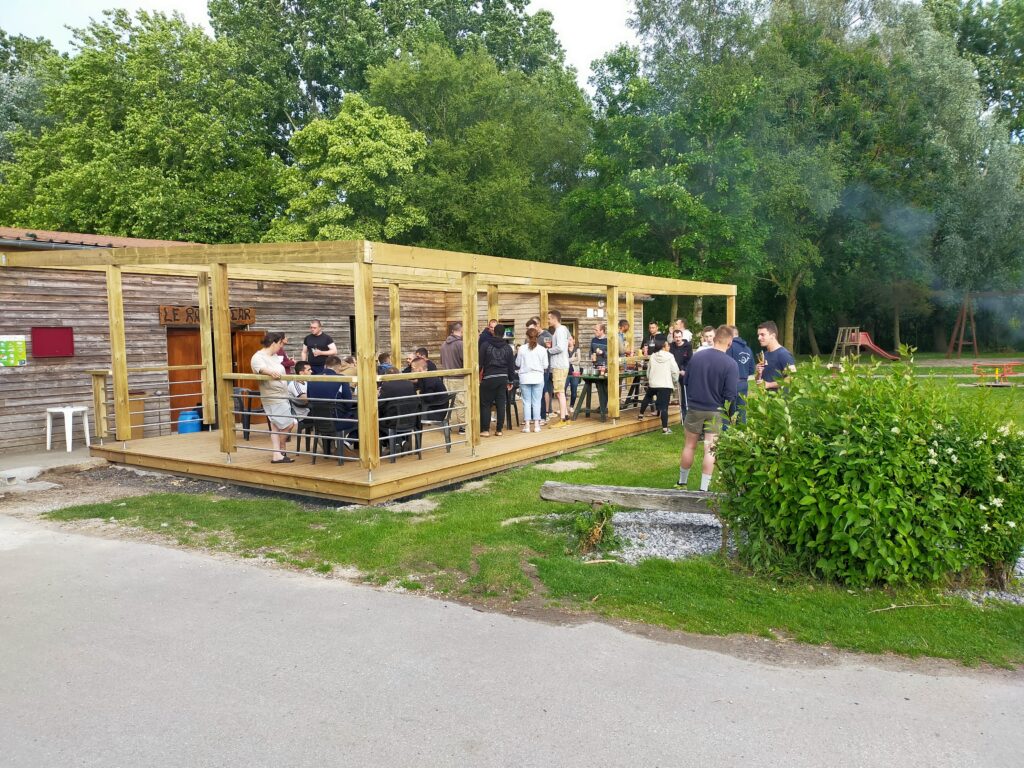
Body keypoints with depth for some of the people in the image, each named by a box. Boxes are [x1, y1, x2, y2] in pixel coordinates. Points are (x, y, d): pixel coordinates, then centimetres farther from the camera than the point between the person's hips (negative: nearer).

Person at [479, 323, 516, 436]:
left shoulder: (486, 345, -4)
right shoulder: (508, 348, 6)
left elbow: (480, 362, -4)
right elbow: (512, 366, 10)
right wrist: (510, 381, 18)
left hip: (489, 378, -3)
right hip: (503, 378, 3)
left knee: (485, 404, 4)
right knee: (501, 404, 6)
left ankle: (485, 430, 1)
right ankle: (499, 430, 8)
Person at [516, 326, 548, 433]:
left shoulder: (522, 349, -6)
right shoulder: (542, 350, -5)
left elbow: (517, 364, 2)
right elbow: (545, 366, 0)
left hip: (525, 378, 0)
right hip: (538, 378, 0)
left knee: (526, 402, 5)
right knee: (536, 402, 6)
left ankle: (527, 425, 4)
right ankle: (536, 425, 6)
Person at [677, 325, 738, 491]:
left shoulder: (696, 357, -6)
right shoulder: (730, 363, -16)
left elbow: (686, 382, 5)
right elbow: (730, 395, -14)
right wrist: (729, 408, 3)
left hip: (694, 408, 3)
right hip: (715, 411, -2)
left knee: (689, 446, 15)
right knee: (710, 450, 6)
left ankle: (682, 482, 27)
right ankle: (704, 488, 9)